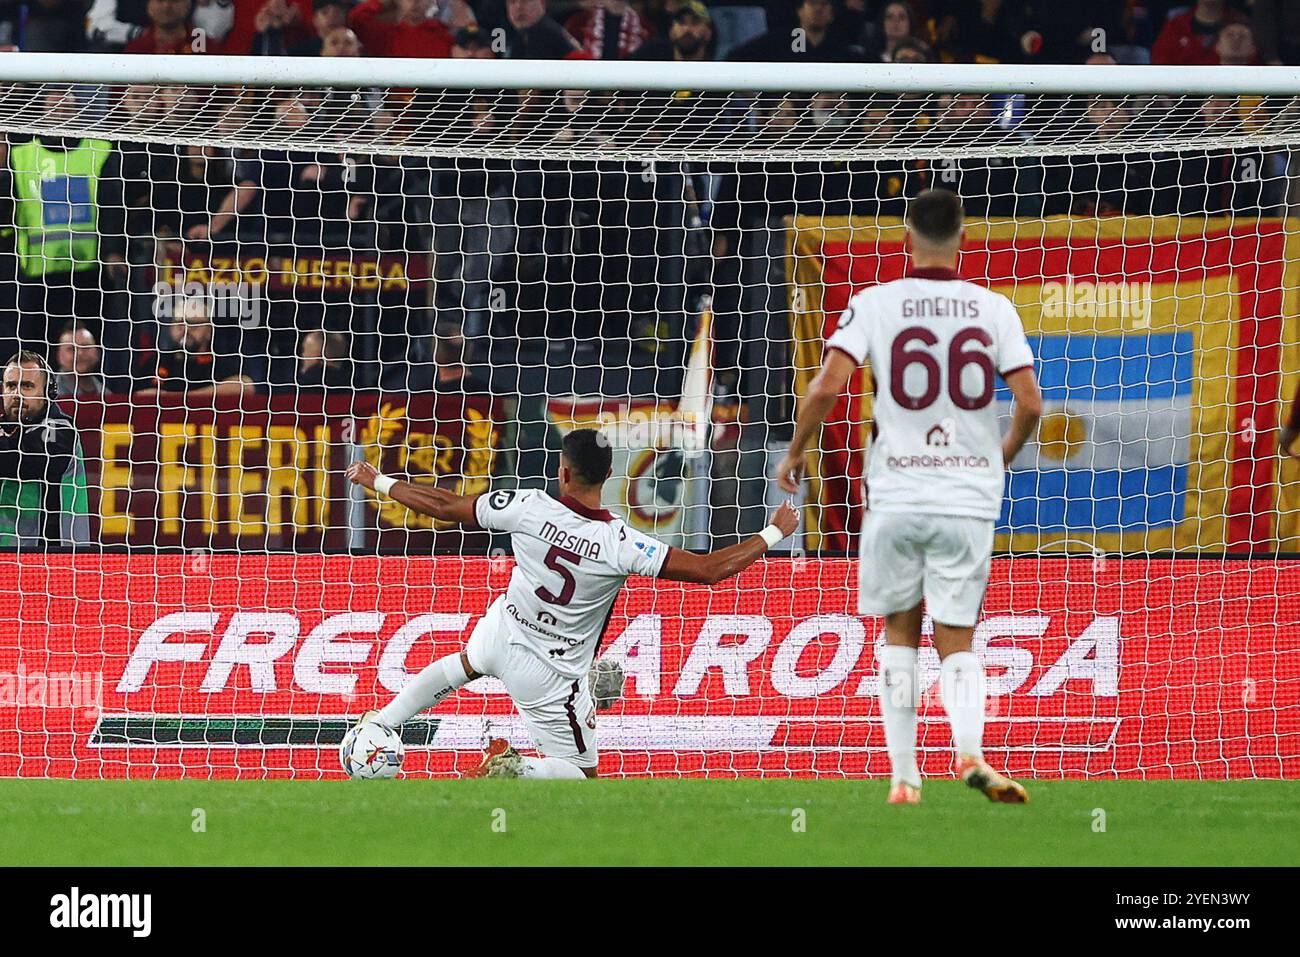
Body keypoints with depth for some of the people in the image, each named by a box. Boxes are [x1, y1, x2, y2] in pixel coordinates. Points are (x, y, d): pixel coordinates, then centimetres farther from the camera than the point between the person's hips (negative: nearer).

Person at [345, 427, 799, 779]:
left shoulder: (528, 507, -22)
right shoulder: (621, 545, -28)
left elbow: (444, 506, -11)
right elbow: (710, 569, -25)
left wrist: (378, 483, 5)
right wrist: (774, 533, -12)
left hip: (503, 631, 4)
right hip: (550, 673, -4)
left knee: (465, 664, 40)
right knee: (583, 773, 14)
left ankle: (380, 724, 39)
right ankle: (516, 770, -12)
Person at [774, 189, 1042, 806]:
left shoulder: (875, 304, -2)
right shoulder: (994, 310, 2)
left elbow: (828, 385, -11)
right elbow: (1030, 402, -2)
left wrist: (795, 452, 5)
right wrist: (1006, 453, 18)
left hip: (896, 494, -1)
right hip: (968, 495, 1)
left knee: (899, 632, 14)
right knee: (957, 640, 5)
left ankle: (904, 774, 10)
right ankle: (969, 749, -21)